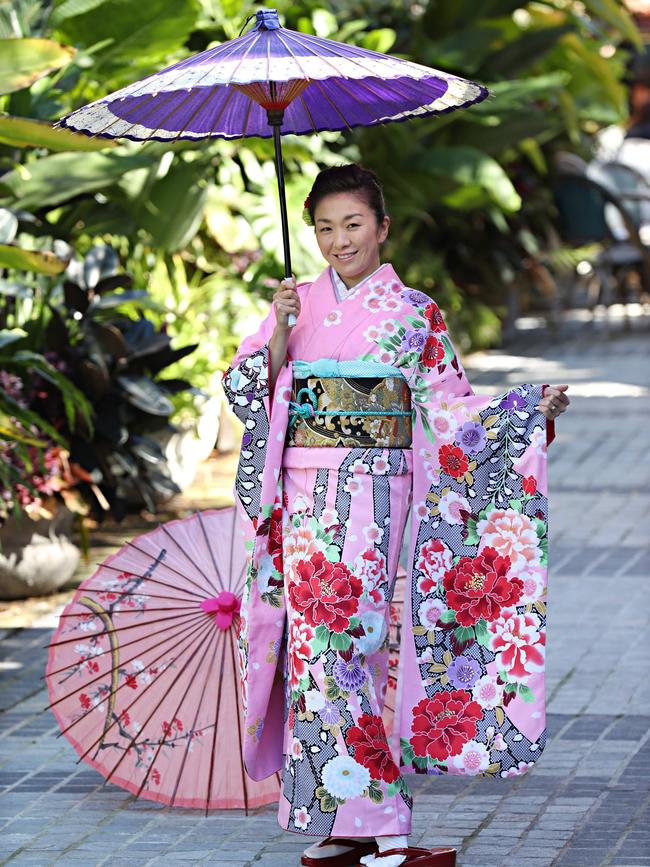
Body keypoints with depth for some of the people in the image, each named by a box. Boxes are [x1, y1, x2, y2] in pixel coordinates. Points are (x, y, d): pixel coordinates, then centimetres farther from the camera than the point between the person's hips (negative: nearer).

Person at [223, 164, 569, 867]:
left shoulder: (413, 313, 4)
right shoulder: (295, 306, 11)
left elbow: (446, 408, 1)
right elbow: (245, 389, 6)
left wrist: (531, 409, -11)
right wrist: (278, 336, -10)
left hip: (375, 495, -3)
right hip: (305, 499, 3)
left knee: (352, 641, -10)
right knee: (319, 646, -1)